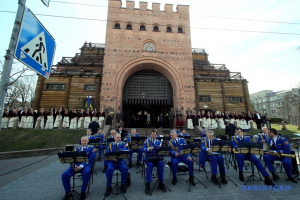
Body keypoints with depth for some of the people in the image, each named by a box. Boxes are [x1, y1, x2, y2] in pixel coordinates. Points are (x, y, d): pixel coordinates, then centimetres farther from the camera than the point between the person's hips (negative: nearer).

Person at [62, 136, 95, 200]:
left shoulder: (91, 148, 3)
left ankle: (83, 192, -11)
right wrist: (74, 165, -13)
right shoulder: (76, 148, 15)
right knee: (64, 175, -19)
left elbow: (91, 159, -6)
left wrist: (81, 166, -19)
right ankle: (68, 192, 6)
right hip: (76, 164, 4)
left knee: (86, 172, -35)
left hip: (85, 165, -4)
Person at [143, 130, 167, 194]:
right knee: (150, 164, -34)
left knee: (161, 163, -29)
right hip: (148, 158, -1)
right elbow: (143, 149, -7)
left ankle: (161, 183, -13)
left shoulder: (159, 142, 9)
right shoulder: (147, 141, 5)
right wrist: (148, 149, -27)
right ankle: (148, 184, -20)